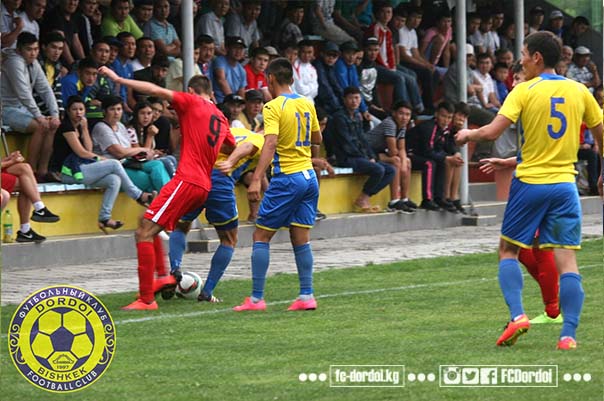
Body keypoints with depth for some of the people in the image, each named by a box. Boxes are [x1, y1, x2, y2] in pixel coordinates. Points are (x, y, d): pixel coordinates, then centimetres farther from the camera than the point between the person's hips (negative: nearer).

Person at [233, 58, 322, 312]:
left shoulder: (273, 107, -11)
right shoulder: (307, 104, 10)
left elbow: (270, 143, -23)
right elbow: (317, 140, 22)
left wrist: (257, 179, -29)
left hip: (287, 178, -7)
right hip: (309, 176, 7)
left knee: (261, 236, 1)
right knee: (301, 238, 9)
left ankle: (256, 298, -3)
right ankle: (307, 296, 4)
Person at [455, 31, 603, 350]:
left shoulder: (525, 91, -7)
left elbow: (492, 132, -15)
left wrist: (468, 134, 6)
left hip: (530, 183, -2)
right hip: (564, 184, 2)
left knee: (508, 250, 13)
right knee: (567, 260, 0)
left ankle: (517, 315, -5)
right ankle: (569, 333, -10)